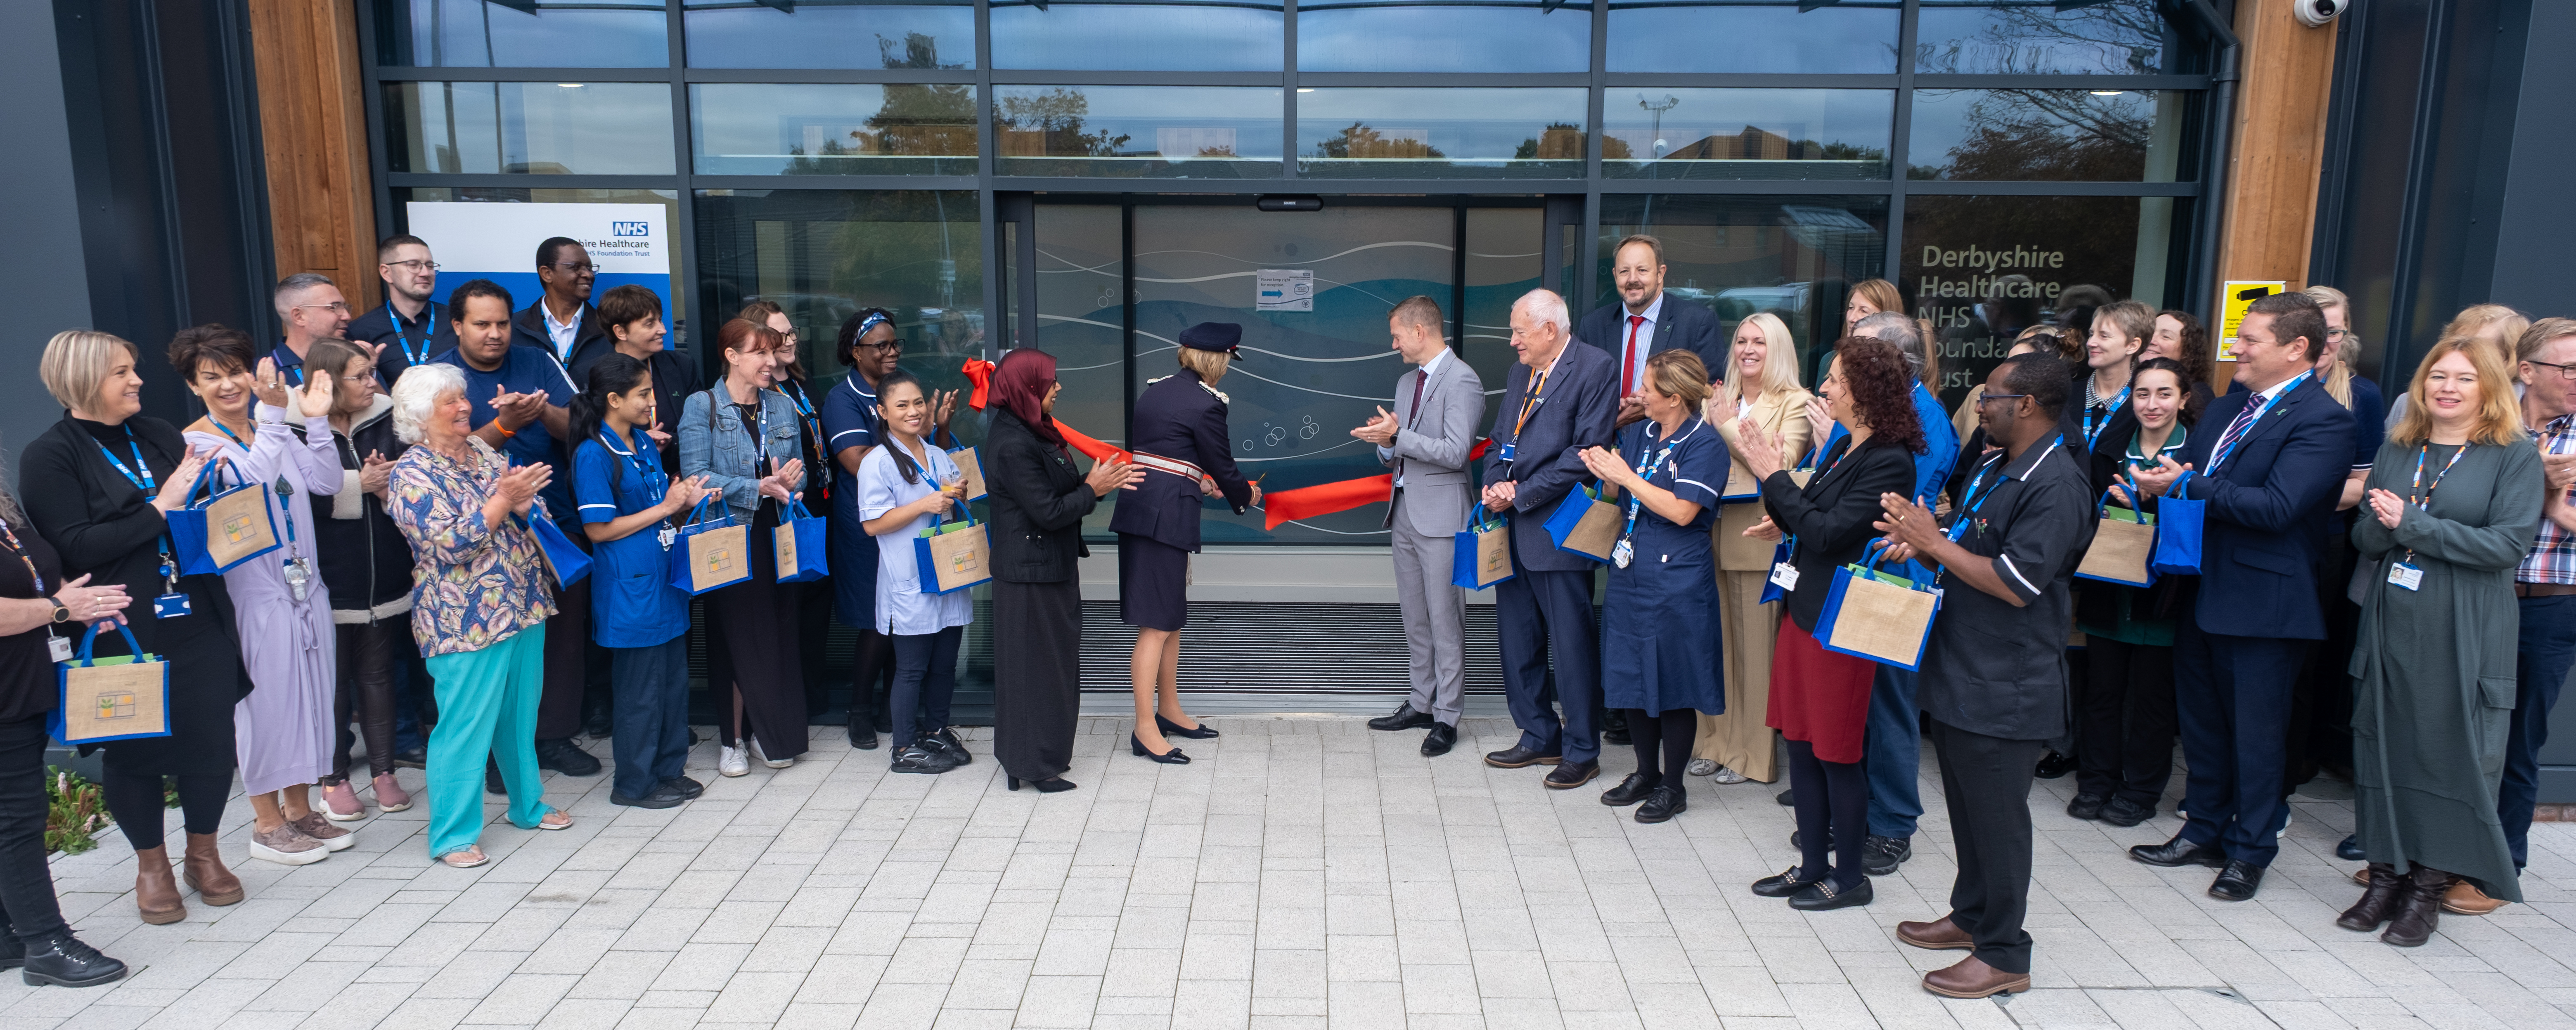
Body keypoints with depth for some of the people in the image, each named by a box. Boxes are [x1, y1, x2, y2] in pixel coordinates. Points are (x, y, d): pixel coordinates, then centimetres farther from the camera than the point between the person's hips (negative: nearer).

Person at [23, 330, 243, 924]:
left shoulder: (158, 435, 10)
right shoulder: (50, 457, -5)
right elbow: (73, 547, -14)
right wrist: (158, 510, -17)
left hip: (197, 623, 4)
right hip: (123, 636, -4)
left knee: (211, 740, 7)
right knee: (135, 750, 9)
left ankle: (203, 854, 28)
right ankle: (152, 867, 28)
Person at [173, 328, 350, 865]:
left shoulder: (274, 430, 9)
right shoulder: (196, 442, -7)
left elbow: (326, 483, -1)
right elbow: (249, 479, -26)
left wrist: (316, 422, -9)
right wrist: (272, 413, -31)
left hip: (304, 584, 6)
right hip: (254, 589, -6)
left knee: (311, 694, 12)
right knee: (267, 699, 1)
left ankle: (300, 808, 26)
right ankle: (267, 823, 15)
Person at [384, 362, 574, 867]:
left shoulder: (484, 453, 10)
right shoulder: (412, 475, -10)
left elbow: (538, 513, 9)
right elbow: (449, 544, -20)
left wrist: (522, 502, -13)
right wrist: (502, 500, -22)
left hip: (523, 608, 7)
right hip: (466, 622, -7)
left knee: (521, 716, 18)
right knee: (466, 726, -2)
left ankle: (528, 805, 33)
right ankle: (453, 836, 8)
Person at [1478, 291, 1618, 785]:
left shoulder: (1595, 368, -9)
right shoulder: (1518, 374, 16)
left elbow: (1586, 452, -16)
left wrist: (1520, 495, -15)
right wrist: (1494, 486, -1)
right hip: (1513, 530, 8)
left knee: (1573, 646, 0)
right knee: (1518, 642, 14)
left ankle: (1582, 751, 13)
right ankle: (1540, 738, 28)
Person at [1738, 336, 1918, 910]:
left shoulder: (1890, 462, -18)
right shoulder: (1844, 447, 10)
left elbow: (1829, 532, -23)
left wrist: (1775, 478, -18)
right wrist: (1786, 526, 1)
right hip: (1803, 609, 9)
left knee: (1836, 753, 3)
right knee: (1800, 744, 15)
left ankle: (1849, 876, 20)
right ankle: (1812, 865, 28)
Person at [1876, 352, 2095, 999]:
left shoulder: (2056, 485, -19)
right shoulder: (1993, 470, 12)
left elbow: (2017, 585, -24)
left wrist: (1936, 543, -18)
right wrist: (1921, 545, -1)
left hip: (2007, 690, -10)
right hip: (1960, 674, 10)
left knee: (1997, 817, 1)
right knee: (1968, 806, 21)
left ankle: (2004, 956, 14)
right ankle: (1972, 916, 37)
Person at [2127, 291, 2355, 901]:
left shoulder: (2323, 421, -15)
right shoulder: (2227, 407, 11)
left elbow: (2278, 507, -25)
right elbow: (2187, 466, 12)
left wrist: (2187, 485, -22)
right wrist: (2159, 478, -10)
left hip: (2262, 603, -8)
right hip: (2202, 592, 8)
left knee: (2255, 731, 6)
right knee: (2201, 720, 18)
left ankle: (2250, 851, 21)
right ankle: (2205, 832, 33)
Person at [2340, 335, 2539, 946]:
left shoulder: (2516, 455, -3)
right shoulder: (2397, 450, 11)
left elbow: (2509, 545, -12)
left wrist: (2412, 525, -16)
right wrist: (2382, 525, -12)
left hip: (2465, 634, -4)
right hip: (2391, 625, 4)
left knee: (2451, 753, 1)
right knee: (2383, 746, 7)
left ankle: (2429, 889, 13)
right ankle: (2386, 877, 19)